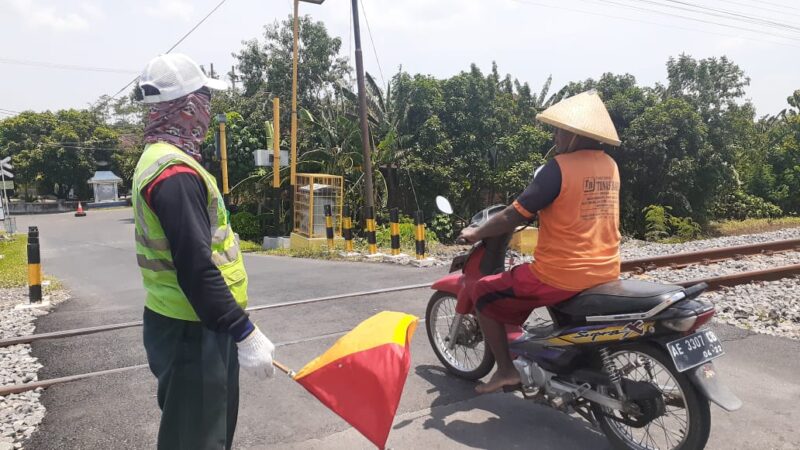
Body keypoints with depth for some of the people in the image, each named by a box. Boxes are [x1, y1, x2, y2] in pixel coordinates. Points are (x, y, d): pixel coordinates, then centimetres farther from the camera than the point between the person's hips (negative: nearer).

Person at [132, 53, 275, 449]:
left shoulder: (162, 159, 12)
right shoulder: (175, 171, -22)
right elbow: (197, 269, -27)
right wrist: (245, 334, -22)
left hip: (195, 325, 10)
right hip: (191, 332, -10)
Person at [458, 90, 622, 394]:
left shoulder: (559, 167, -17)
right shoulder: (610, 165, 6)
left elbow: (515, 216, -14)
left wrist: (476, 234, 1)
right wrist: (540, 211, 30)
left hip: (561, 275, -8)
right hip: (606, 274, 8)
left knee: (483, 293, 9)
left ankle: (506, 370, 12)